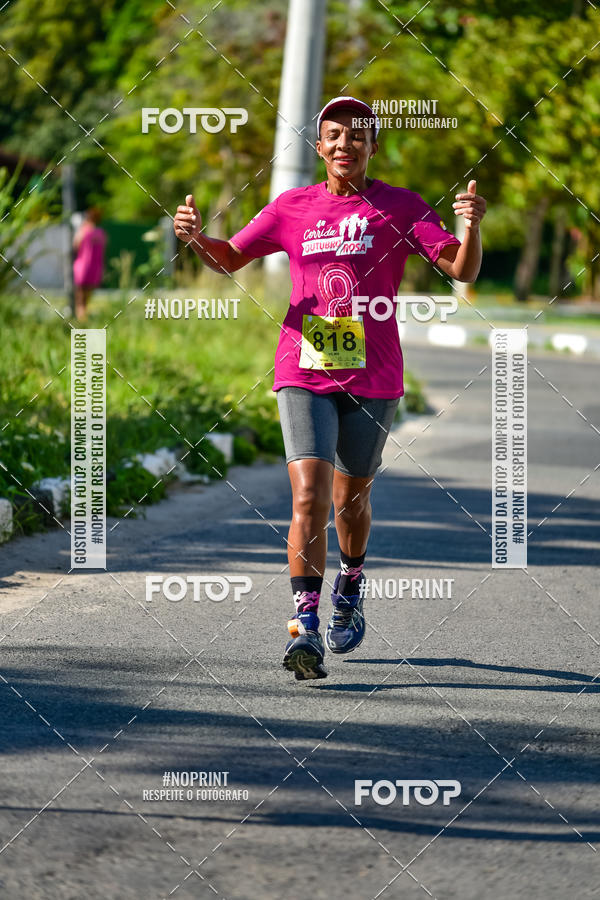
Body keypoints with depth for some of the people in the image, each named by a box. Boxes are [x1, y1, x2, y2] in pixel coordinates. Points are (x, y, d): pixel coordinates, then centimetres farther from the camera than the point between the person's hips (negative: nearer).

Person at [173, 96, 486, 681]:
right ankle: (305, 628, -19)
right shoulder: (293, 208, 7)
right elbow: (228, 260, 17)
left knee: (350, 498, 14)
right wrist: (195, 238, -5)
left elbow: (461, 270, -7)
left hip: (372, 378, 0)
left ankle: (350, 588, 43)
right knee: (309, 496, -15)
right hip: (304, 374, 0)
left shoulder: (400, 207, 1)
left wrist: (471, 227, -27)